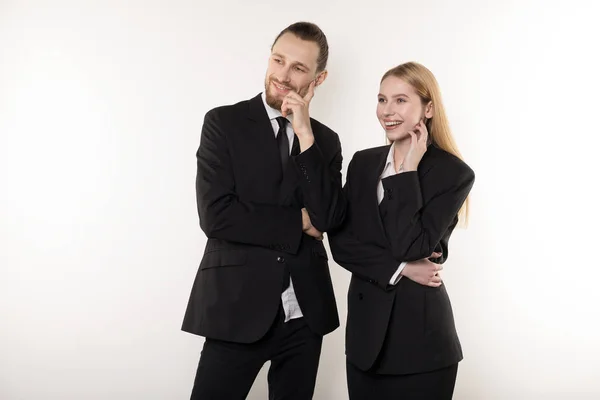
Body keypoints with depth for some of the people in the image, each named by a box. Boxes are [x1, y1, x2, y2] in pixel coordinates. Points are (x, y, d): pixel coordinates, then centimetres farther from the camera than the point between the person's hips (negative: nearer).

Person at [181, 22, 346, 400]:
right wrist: (297, 222, -7)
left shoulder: (325, 140, 8)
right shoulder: (224, 122, -2)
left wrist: (306, 136, -11)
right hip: (238, 308, -3)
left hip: (305, 313, 4)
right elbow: (215, 215, -13)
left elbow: (329, 219, -7)